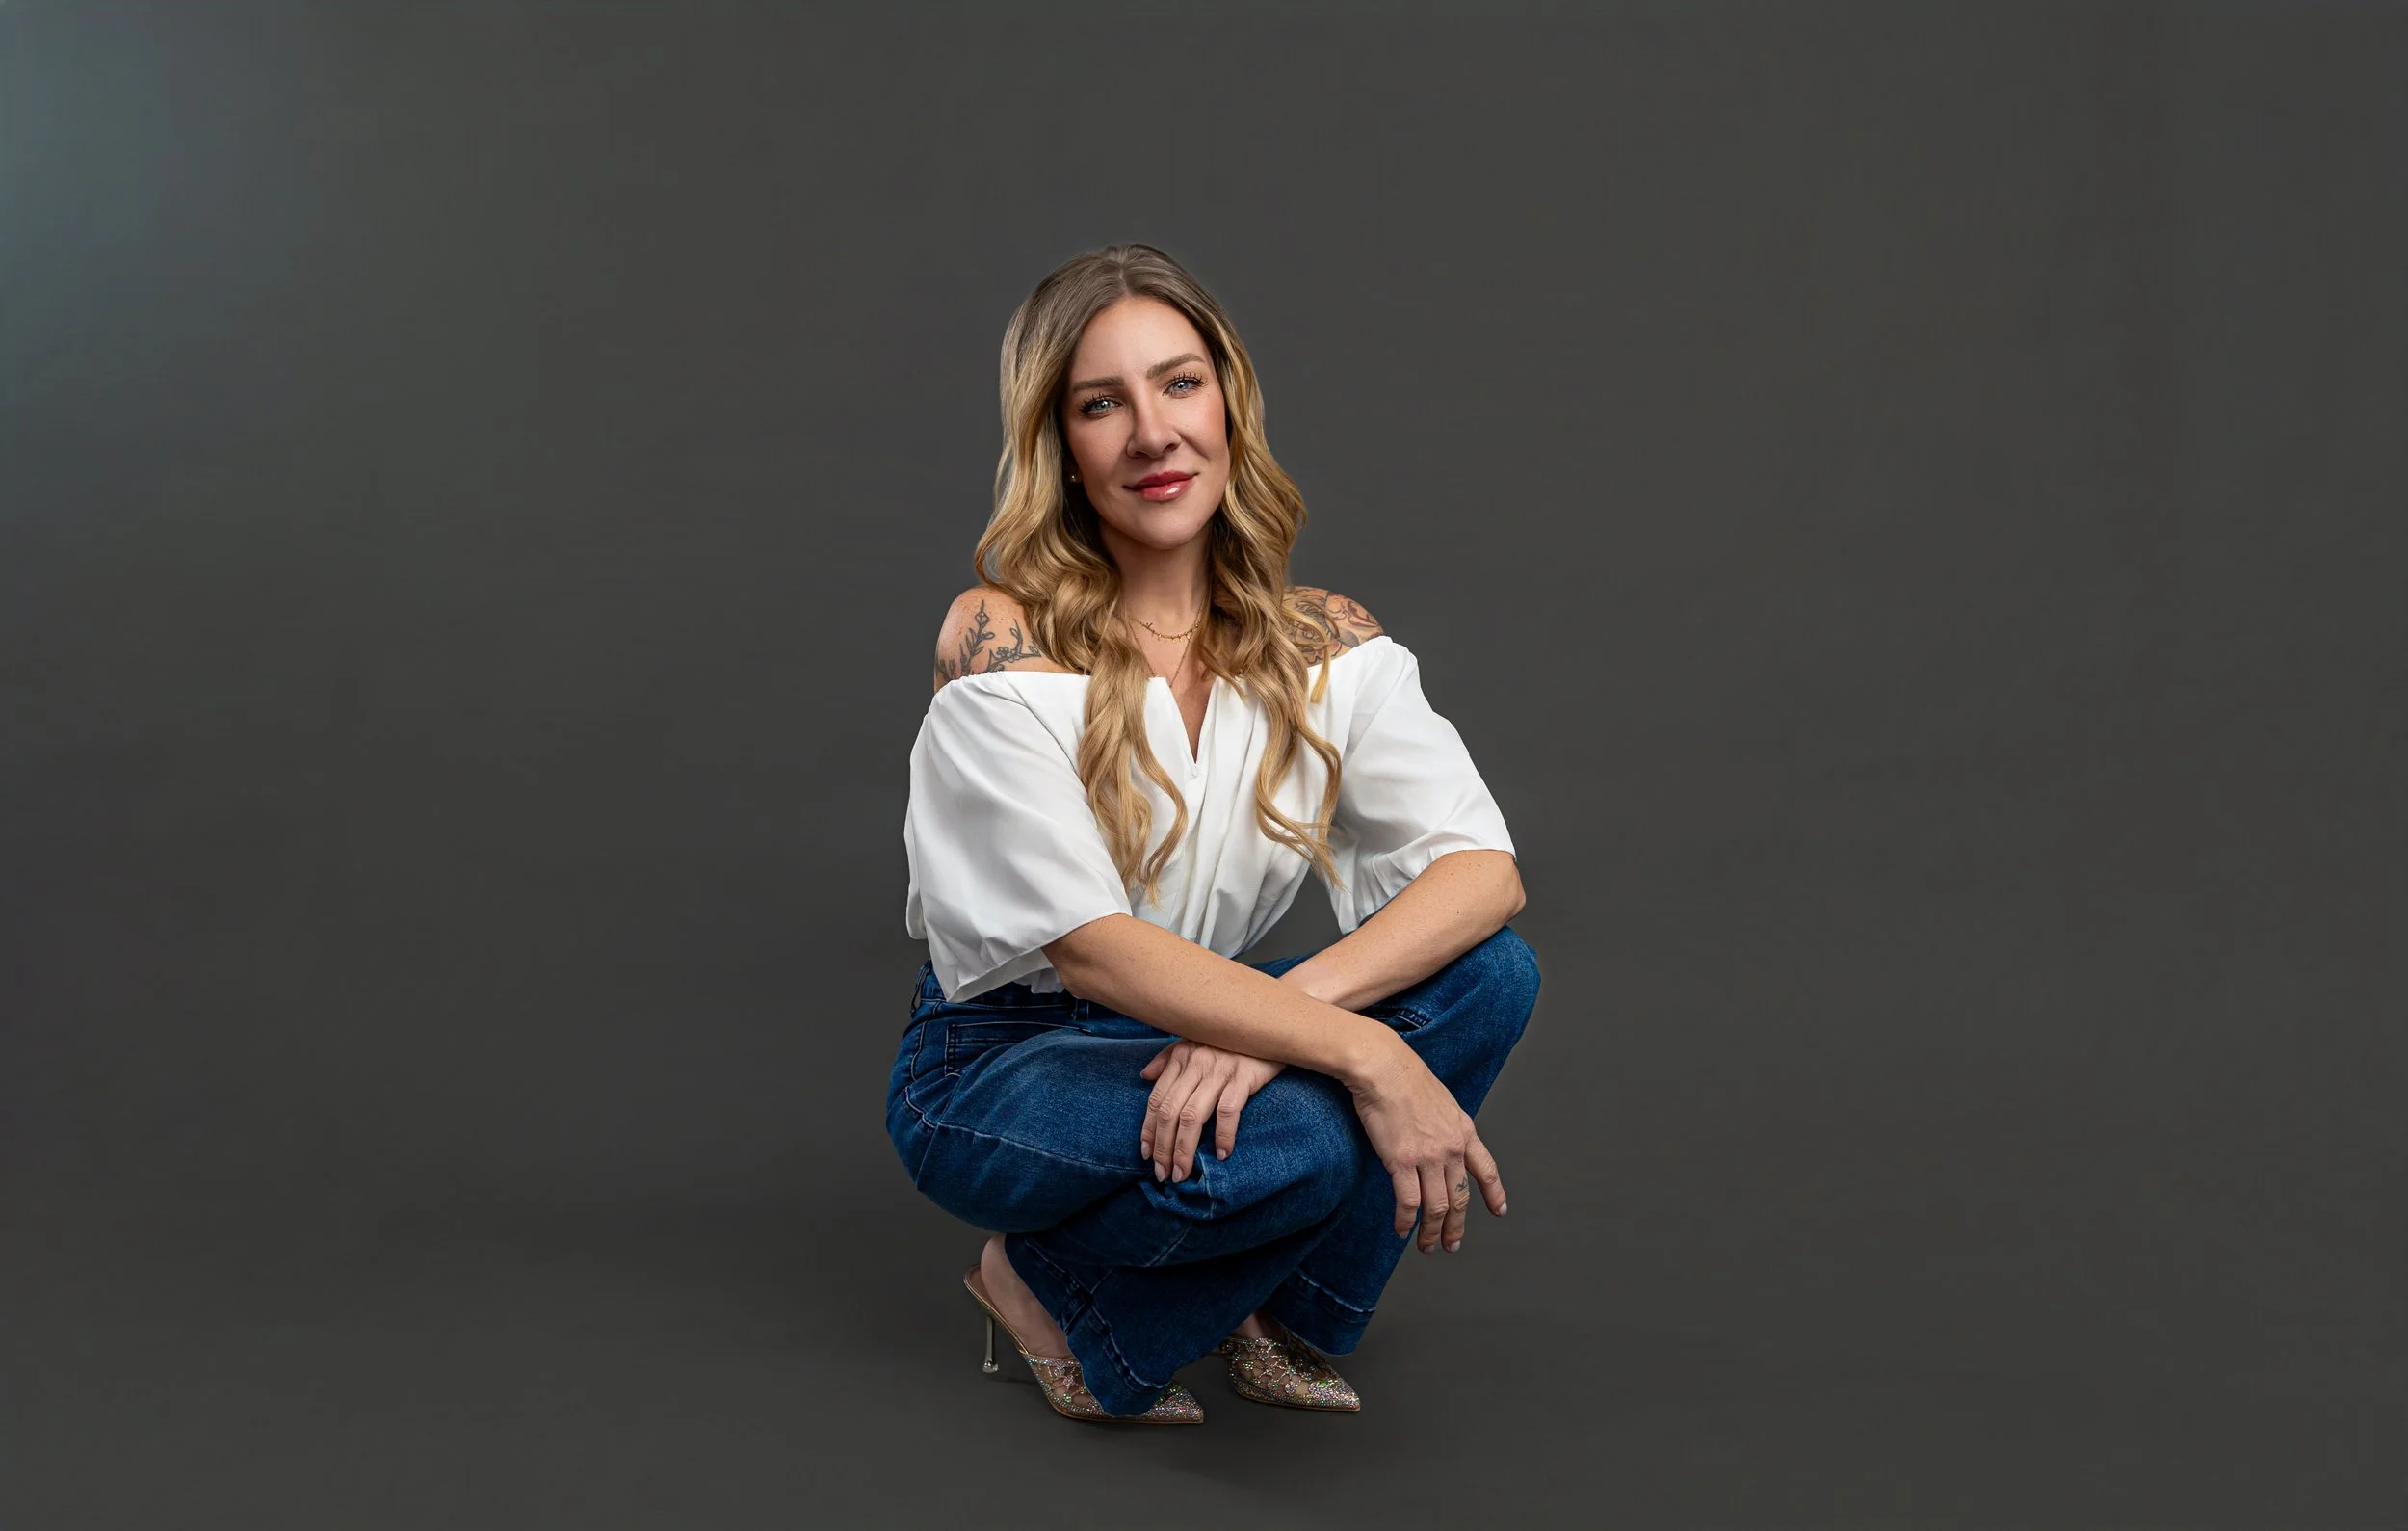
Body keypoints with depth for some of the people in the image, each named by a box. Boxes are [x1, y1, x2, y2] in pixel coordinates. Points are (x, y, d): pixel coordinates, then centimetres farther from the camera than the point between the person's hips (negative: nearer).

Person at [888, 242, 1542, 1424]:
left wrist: (1281, 1014, -32)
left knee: (1489, 974, -19)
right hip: (998, 1060, -5)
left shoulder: (1324, 645, -4)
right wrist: (1367, 1055, -35)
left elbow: (1483, 869, -14)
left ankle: (1285, 1314, 0)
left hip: (1197, 1023, 5)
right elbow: (1087, 944, -26)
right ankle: (1053, 1288, -2)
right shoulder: (1002, 642, -19)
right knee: (1287, 1140, -35)